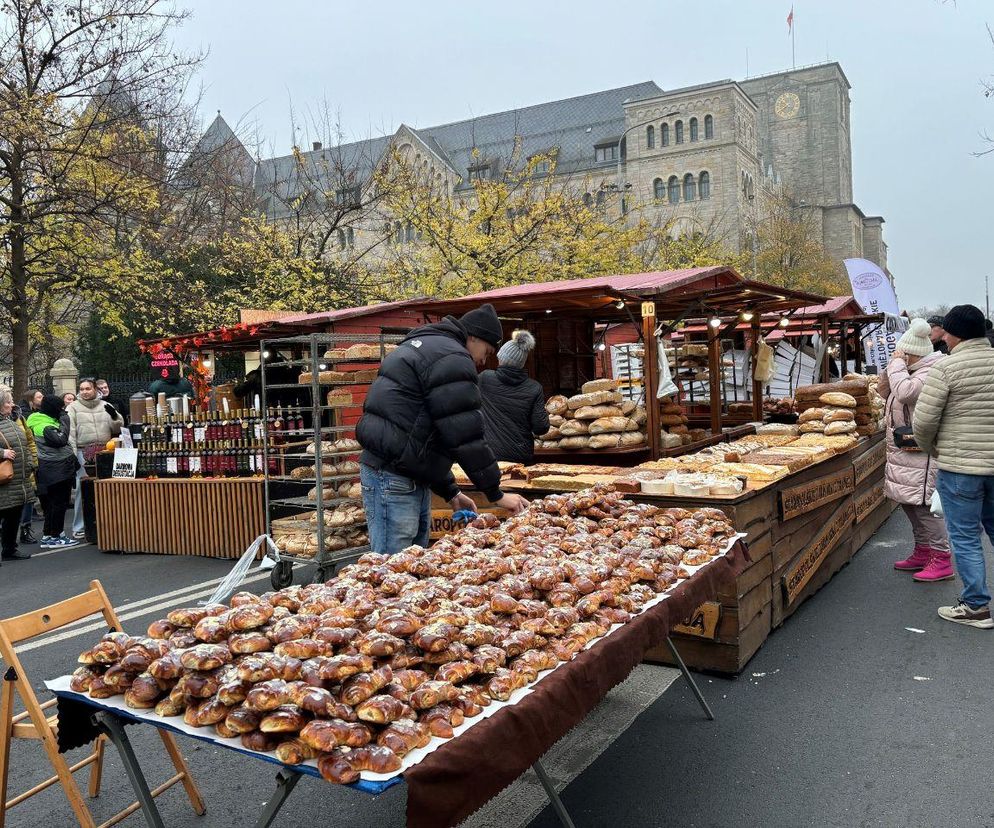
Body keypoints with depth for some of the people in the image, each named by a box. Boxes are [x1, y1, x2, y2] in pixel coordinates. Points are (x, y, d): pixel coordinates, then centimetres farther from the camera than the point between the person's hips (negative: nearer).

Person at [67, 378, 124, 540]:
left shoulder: (105, 406, 13)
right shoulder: (73, 408, 4)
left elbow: (117, 429, 11)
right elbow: (70, 433, -3)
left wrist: (114, 416, -8)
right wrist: (73, 455, -10)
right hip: (83, 453, -3)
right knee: (83, 490, -3)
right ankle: (79, 528, 5)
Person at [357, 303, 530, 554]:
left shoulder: (424, 348, 22)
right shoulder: (451, 358, -11)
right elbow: (465, 435, -15)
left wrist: (450, 492, 24)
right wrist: (496, 494, -6)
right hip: (394, 479, -11)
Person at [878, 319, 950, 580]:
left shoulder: (931, 373, -16)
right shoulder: (914, 371, 15)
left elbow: (905, 392, -30)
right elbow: (891, 395, 21)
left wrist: (897, 365, -16)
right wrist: (890, 370, 5)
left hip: (921, 452, -10)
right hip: (905, 449, 10)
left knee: (923, 504, -9)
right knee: (909, 502, 15)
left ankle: (942, 560, -2)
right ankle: (923, 553, 26)